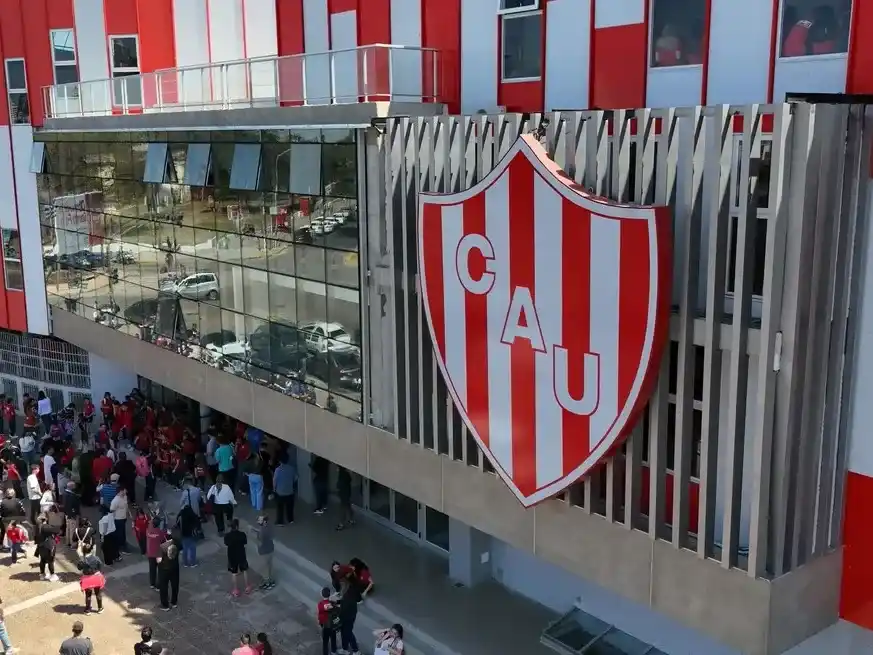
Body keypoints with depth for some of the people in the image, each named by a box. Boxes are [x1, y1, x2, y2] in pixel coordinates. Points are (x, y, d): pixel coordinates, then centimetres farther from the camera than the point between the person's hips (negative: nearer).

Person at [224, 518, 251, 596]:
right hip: (241, 555, 0)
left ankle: (236, 590, 26)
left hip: (232, 556, 0)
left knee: (233, 573, 17)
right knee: (245, 570, 21)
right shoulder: (242, 534, -21)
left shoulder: (227, 536, -19)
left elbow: (226, 544, -1)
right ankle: (247, 587, 31)